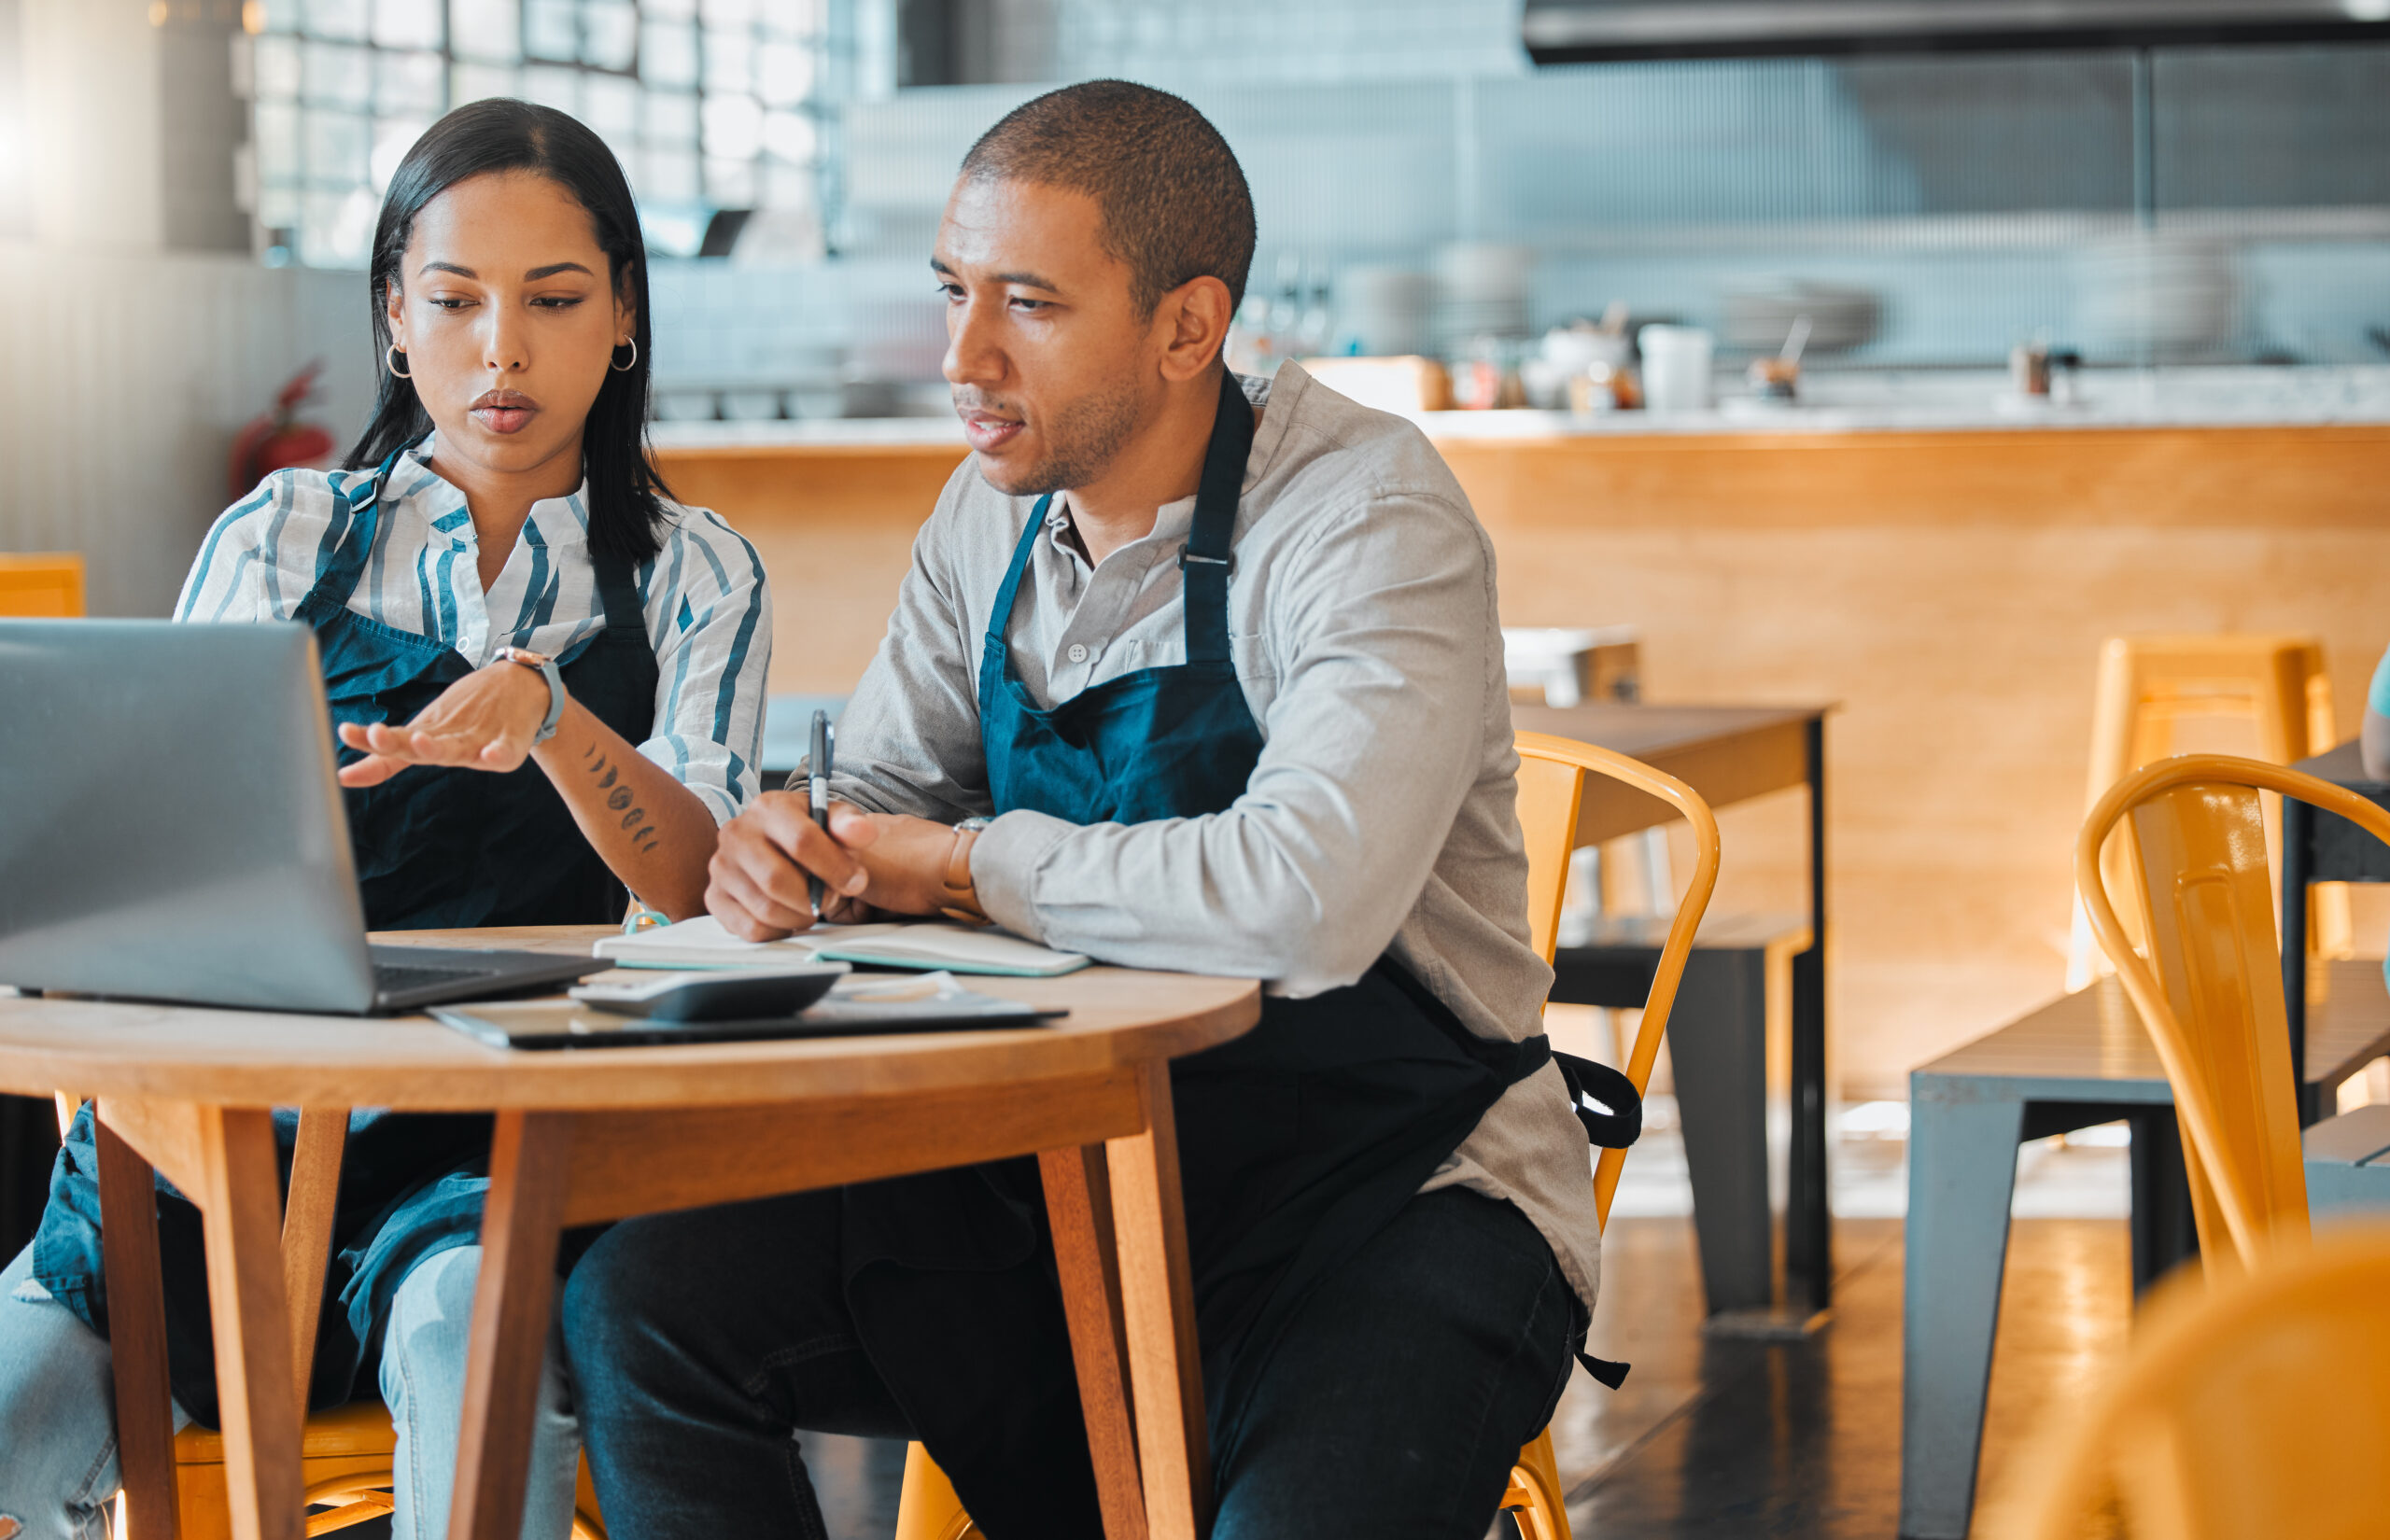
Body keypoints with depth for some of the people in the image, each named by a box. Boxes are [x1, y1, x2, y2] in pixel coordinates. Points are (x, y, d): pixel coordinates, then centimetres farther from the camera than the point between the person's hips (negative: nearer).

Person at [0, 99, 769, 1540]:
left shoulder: (693, 577, 10)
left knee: (474, 1330, -37)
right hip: (245, 1099, 2)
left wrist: (546, 712, -26)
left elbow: (698, 884, -7)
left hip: (508, 1146, -1)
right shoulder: (280, 543, 12)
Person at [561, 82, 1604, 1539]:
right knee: (639, 1294, -13)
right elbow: (886, 811, 16)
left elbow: (1307, 906, -32)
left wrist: (975, 865, -17)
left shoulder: (1374, 517, -17)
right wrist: (787, 850, -10)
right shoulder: (993, 516, 6)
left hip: (1388, 1187, -6)